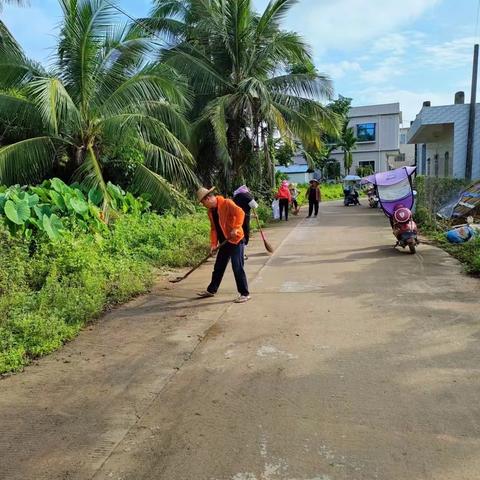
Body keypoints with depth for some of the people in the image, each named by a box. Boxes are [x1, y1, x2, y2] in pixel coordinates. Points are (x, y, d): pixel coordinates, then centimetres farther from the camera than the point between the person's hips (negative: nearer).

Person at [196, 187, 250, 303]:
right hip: (224, 242, 8)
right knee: (218, 267, 17)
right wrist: (213, 243, 2)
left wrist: (236, 228, -34)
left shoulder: (226, 203, -15)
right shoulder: (210, 211, 10)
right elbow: (213, 228, 12)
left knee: (237, 268, -7)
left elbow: (240, 213, -26)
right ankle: (211, 290, 31)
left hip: (235, 240, -8)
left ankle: (245, 294, 3)